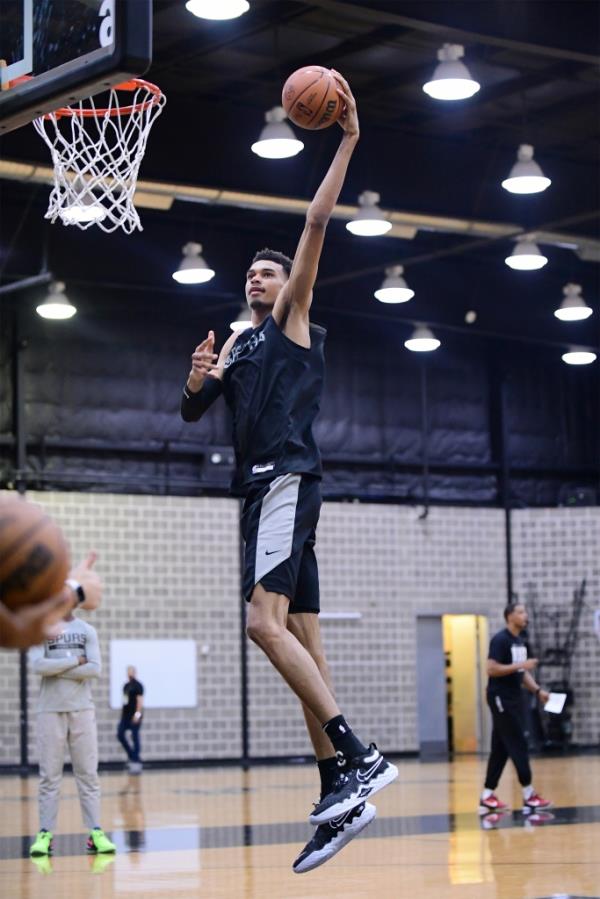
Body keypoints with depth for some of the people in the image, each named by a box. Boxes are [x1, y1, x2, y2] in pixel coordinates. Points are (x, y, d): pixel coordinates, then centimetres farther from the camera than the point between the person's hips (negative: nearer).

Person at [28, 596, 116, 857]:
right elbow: (38, 666, -12)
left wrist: (57, 669, -9)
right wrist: (76, 661, -9)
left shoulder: (87, 631, 9)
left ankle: (95, 833, 0)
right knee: (49, 776, -1)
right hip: (50, 711, -1)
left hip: (82, 710, 1)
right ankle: (45, 834, 1)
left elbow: (95, 669, -4)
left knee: (88, 774, 0)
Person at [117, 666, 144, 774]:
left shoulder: (137, 685, -8)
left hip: (134, 716, -8)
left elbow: (140, 700, -15)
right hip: (125, 715, 8)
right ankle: (132, 757, 15)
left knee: (135, 737, -5)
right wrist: (122, 713, 19)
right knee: (120, 734, 4)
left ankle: (136, 761, -2)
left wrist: (138, 713, -23)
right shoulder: (126, 686, 16)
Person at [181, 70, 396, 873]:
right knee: (300, 637, 2)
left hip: (286, 479, -8)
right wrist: (198, 378, 2)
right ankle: (342, 792, 1)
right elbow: (193, 413, 24)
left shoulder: (292, 320, 7)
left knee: (267, 621, -23)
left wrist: (347, 142, -6)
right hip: (263, 488, 8)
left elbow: (317, 224, -3)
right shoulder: (237, 343, 26)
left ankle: (360, 757, -28)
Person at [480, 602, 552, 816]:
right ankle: (529, 796, -2)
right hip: (501, 699, -9)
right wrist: (521, 665, -23)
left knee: (501, 749, 9)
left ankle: (487, 797, 12)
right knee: (518, 746, -7)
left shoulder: (520, 642, 14)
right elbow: (492, 669, -21)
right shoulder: (500, 640, -14)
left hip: (514, 699, 9)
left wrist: (538, 690, 6)